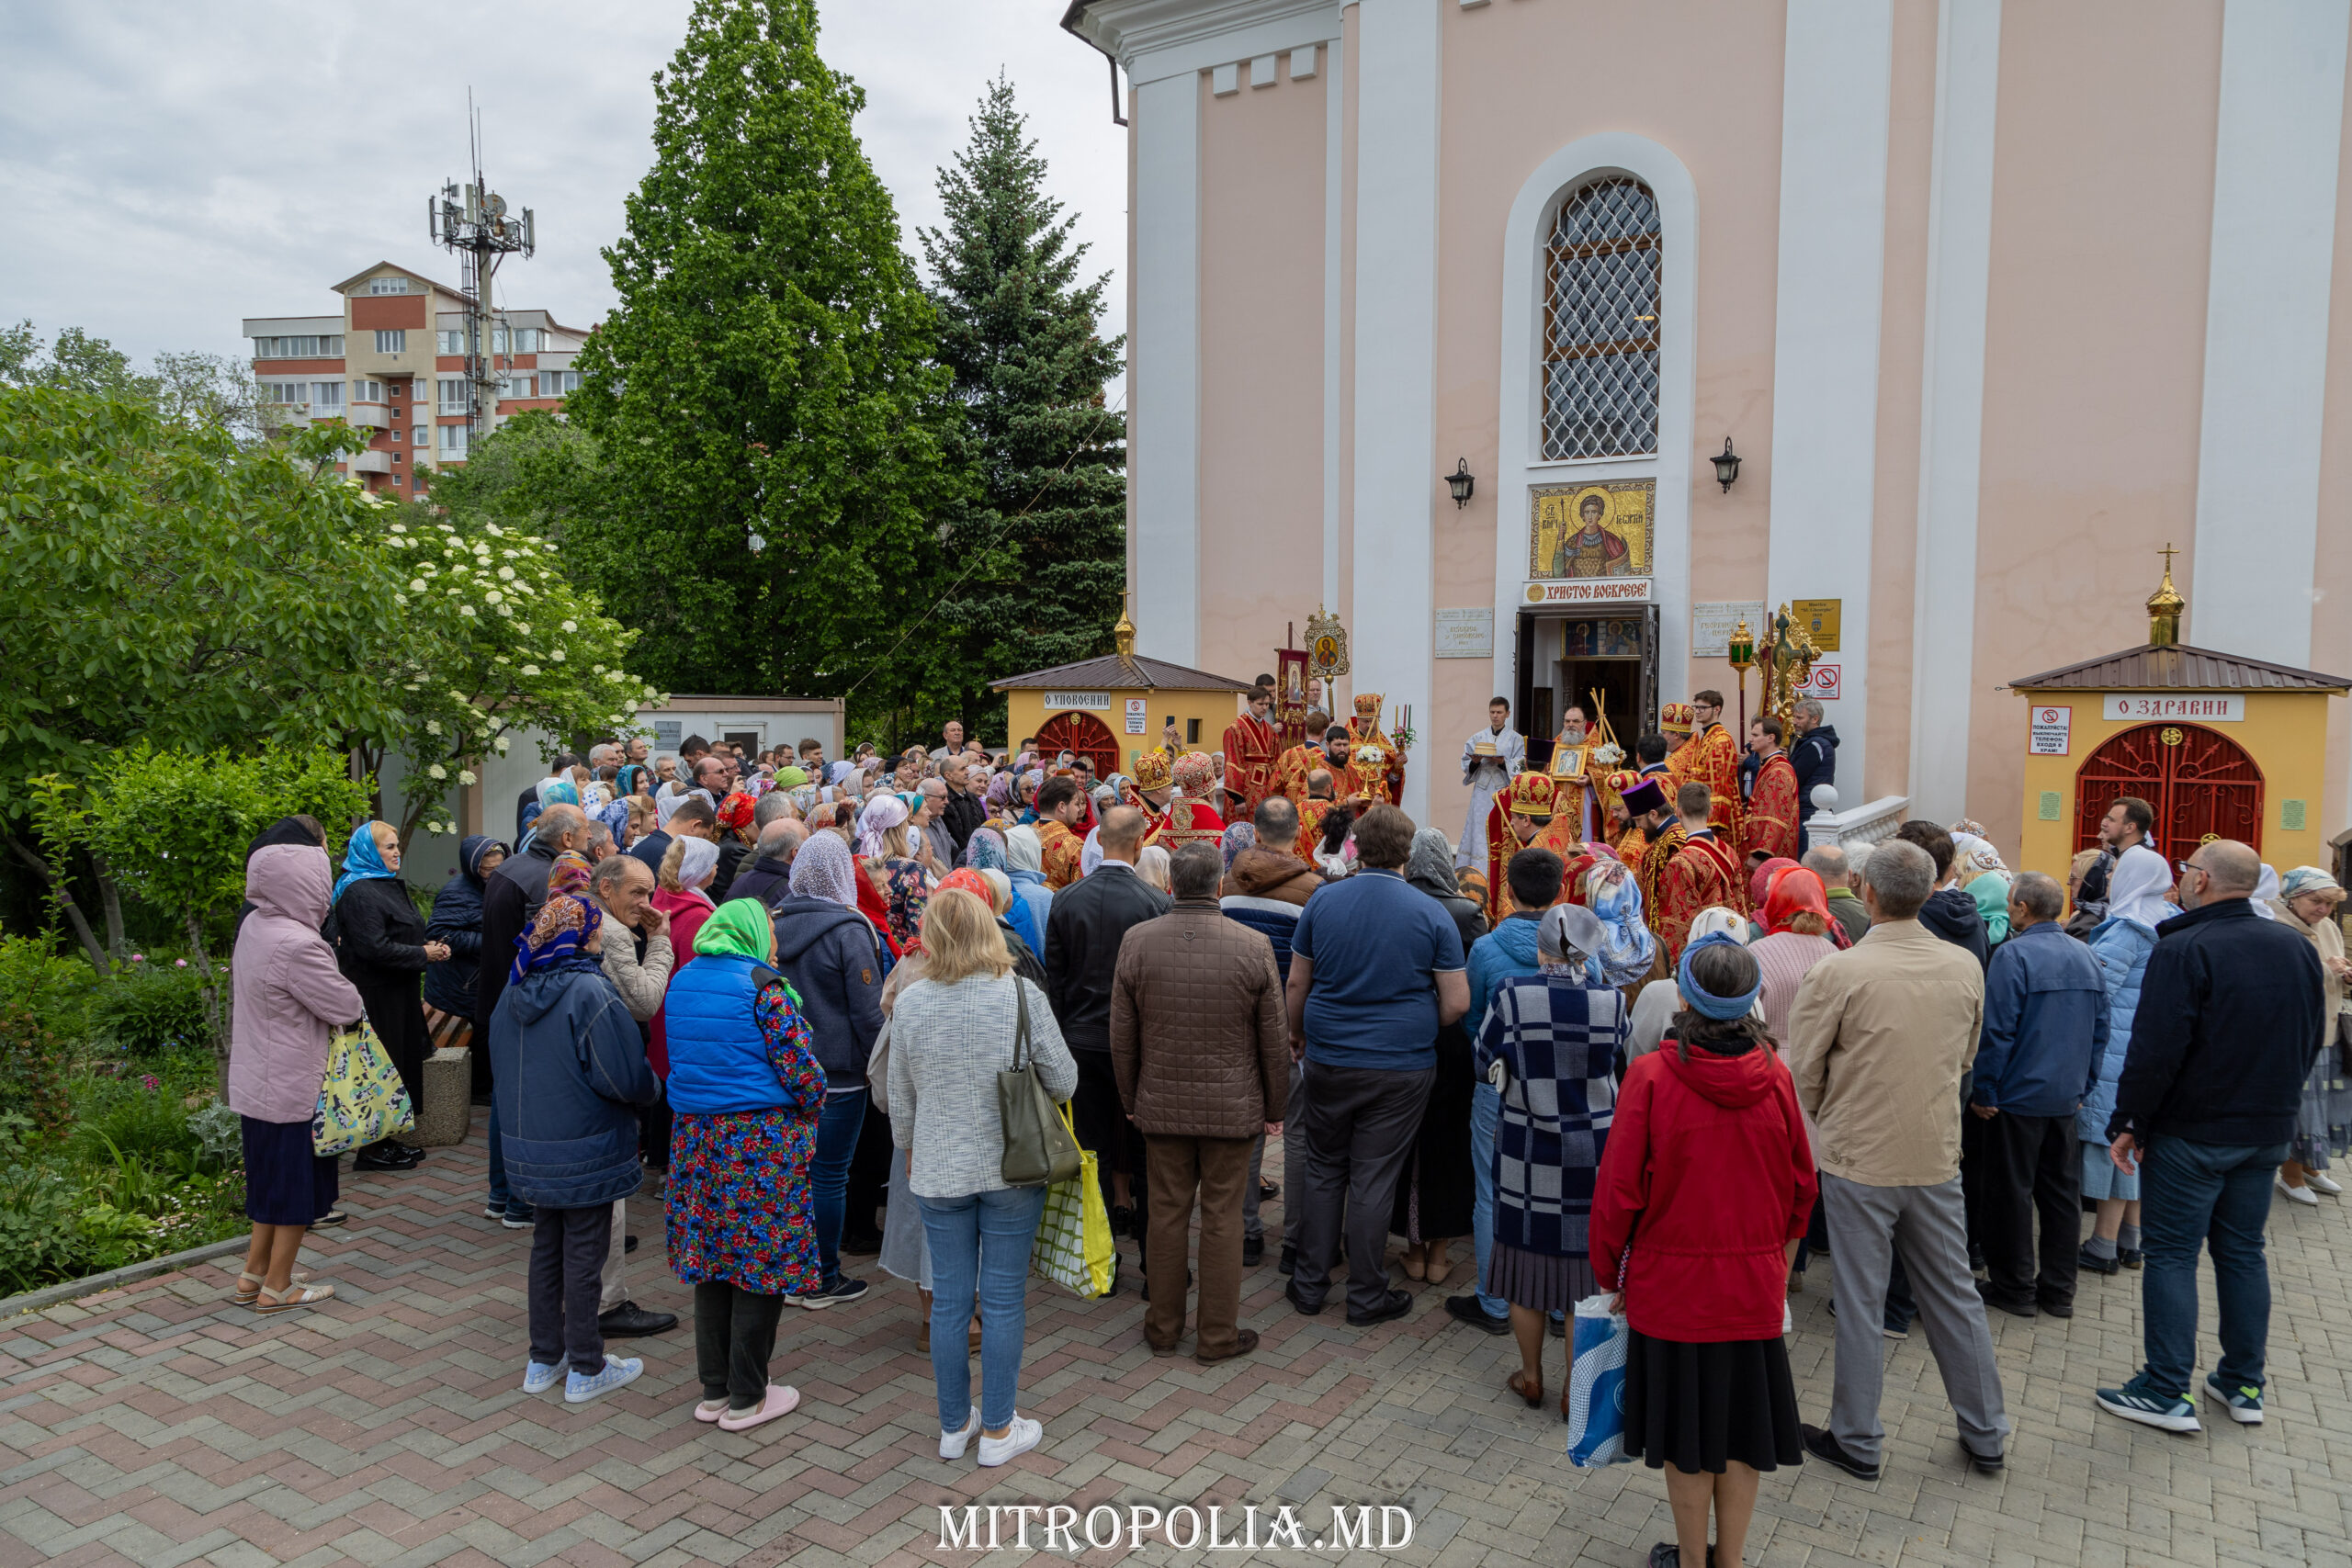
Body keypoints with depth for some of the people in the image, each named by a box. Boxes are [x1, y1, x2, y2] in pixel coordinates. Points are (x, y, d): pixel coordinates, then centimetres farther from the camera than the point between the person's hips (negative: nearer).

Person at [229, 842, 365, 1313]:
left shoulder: (253, 926, 2)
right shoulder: (297, 944, -25)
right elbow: (347, 1007, -17)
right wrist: (343, 989, 4)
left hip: (255, 1080, 9)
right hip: (292, 1087, -9)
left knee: (273, 1181, 21)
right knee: (295, 1185, 6)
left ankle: (253, 1275, 31)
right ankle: (277, 1287, 17)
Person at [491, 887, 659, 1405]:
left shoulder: (514, 992, 4)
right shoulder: (591, 991, -21)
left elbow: (500, 1070, 15)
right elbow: (625, 1078, -22)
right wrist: (654, 1089, -1)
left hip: (530, 1148, 7)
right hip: (586, 1152, -7)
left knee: (546, 1247, 18)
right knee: (584, 1255, 4)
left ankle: (544, 1360, 29)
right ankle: (586, 1370, 15)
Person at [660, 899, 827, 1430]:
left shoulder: (682, 982, 9)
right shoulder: (762, 987, -14)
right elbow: (800, 1069, -15)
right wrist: (811, 1107, 3)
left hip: (696, 1137, 7)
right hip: (762, 1141, -7)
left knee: (712, 1259, 15)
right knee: (761, 1264, 4)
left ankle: (714, 1389, 24)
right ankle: (746, 1398, 12)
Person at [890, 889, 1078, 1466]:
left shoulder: (910, 1002, -5)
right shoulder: (1023, 995, -11)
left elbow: (900, 1100, 5)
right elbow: (1064, 1082, -5)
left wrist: (910, 1154, 21)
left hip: (939, 1173, 2)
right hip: (1013, 1170, -2)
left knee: (949, 1299, 12)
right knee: (1003, 1298, 8)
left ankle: (954, 1425, 26)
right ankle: (998, 1430, 18)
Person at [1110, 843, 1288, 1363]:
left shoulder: (1137, 942, -6)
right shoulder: (1254, 947, -10)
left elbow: (1121, 1038, 2)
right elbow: (1274, 1042, -2)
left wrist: (1130, 1099, 15)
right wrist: (1273, 1106, 11)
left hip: (1162, 1104, 2)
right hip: (1232, 1106, -1)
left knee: (1167, 1213, 12)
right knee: (1222, 1218, 8)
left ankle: (1163, 1327, 26)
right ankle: (1217, 1336, 19)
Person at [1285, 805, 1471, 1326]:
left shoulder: (1322, 900, -3)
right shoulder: (1430, 913, -8)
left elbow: (1297, 983, 5)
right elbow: (1457, 1004, -6)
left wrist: (1297, 1034, 20)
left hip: (1328, 1062, 2)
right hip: (1401, 1065, -2)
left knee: (1323, 1171, 15)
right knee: (1373, 1181, 6)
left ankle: (1310, 1285, 23)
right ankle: (1367, 1297, 18)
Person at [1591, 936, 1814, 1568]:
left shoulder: (1651, 1076, -18)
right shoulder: (1775, 1077, -8)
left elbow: (1619, 1185, -13)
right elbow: (1800, 1182, 4)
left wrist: (1611, 1268, 1)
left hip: (1671, 1279, -3)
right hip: (1754, 1282, 3)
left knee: (1685, 1428, 13)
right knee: (1742, 1425, 17)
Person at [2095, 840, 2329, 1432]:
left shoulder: (2184, 950, -19)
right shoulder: (2297, 945, 4)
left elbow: (2155, 1050, -21)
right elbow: (2313, 1038, 14)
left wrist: (2127, 1123, -12)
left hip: (2191, 1132, -7)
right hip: (2269, 1132, 7)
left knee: (2171, 1253, 1)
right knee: (2243, 1250, 16)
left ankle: (2168, 1392, 5)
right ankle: (2244, 1385, 24)